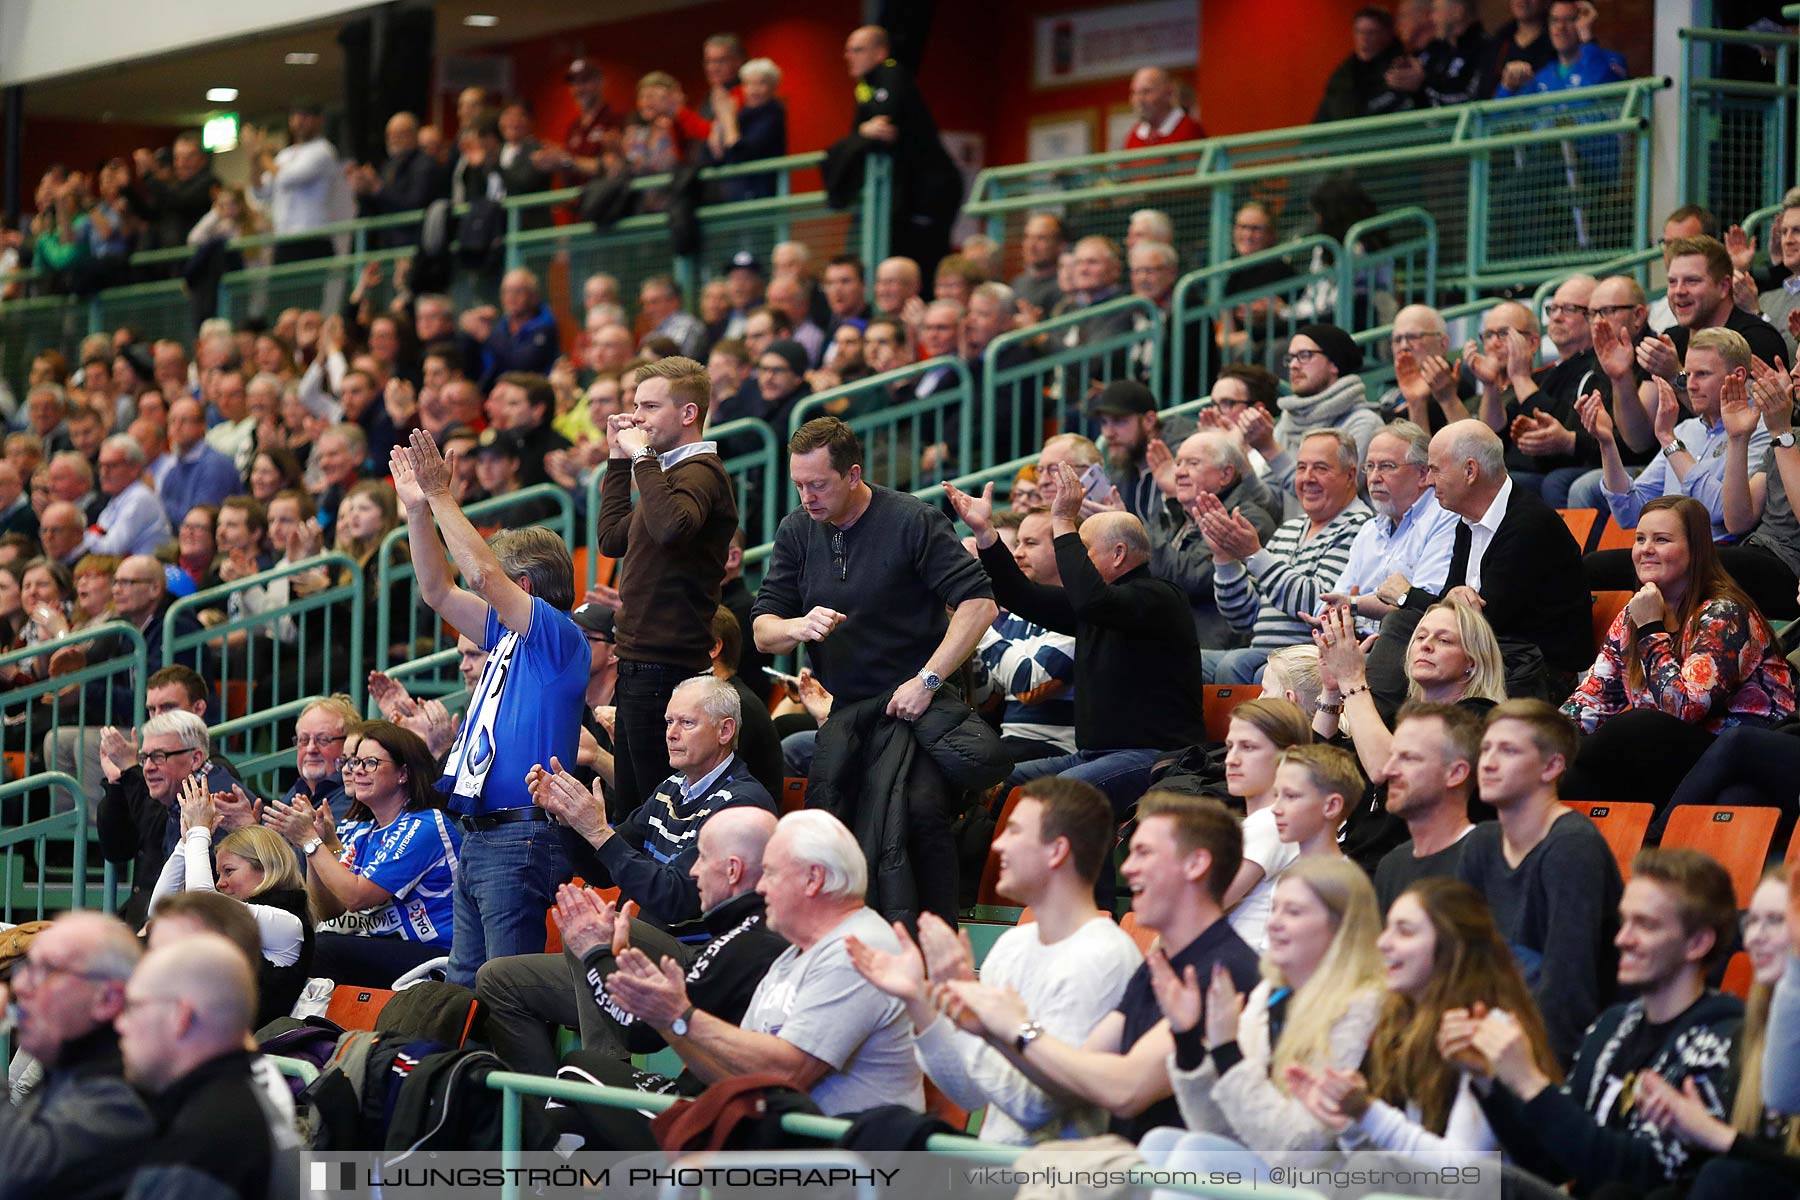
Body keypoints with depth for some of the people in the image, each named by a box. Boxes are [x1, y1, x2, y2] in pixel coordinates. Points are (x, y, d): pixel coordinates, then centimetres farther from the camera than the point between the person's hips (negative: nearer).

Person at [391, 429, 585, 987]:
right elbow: (439, 592, 24)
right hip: (478, 837, 10)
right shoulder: (507, 637, 19)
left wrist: (440, 496, -12)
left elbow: (485, 574, -19)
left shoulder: (559, 637, -9)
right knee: (464, 987, 10)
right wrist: (418, 508, 17)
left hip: (522, 840, -10)